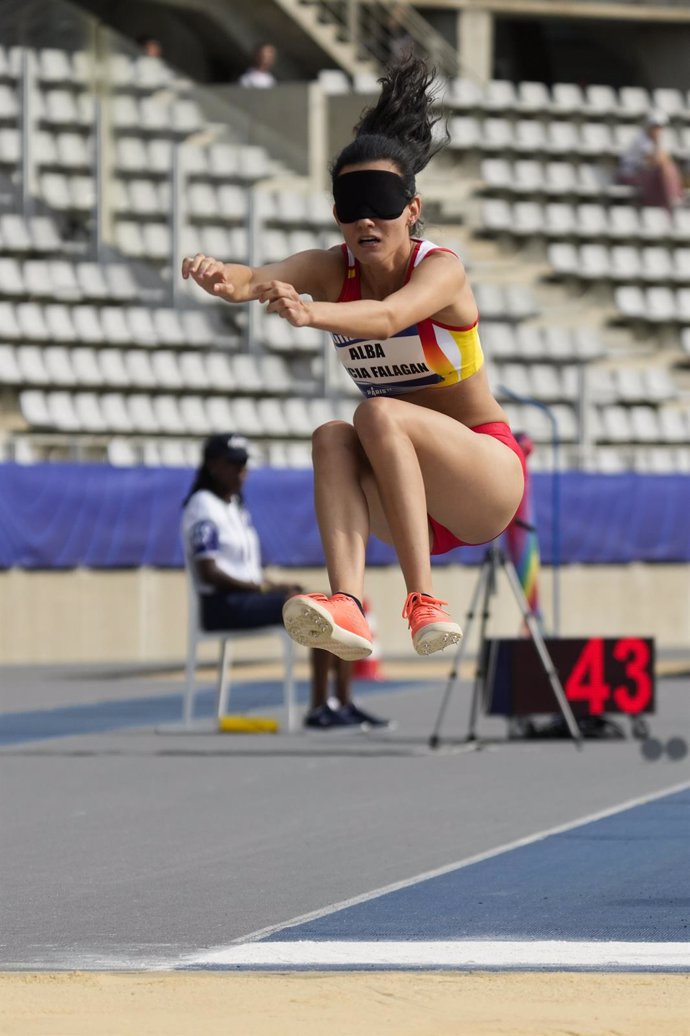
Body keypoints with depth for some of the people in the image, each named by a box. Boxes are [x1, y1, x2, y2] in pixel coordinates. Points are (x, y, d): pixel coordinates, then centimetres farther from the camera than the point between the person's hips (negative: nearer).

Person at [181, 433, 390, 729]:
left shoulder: (237, 507, 20)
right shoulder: (204, 507, -8)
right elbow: (209, 572, -18)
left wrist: (275, 585, 1)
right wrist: (264, 588, -17)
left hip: (250, 595, 9)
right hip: (223, 605, -9)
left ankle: (344, 702, -9)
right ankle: (318, 709, -24)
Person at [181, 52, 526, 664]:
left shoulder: (441, 268, -17)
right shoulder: (333, 270, -3)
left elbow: (386, 317, -40)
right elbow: (261, 278, -26)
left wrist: (311, 313, -60)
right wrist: (225, 277, -50)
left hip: (488, 475, -5)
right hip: (408, 502, 5)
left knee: (379, 414, -30)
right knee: (331, 437, -26)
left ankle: (424, 601, -34)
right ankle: (347, 604, -46)